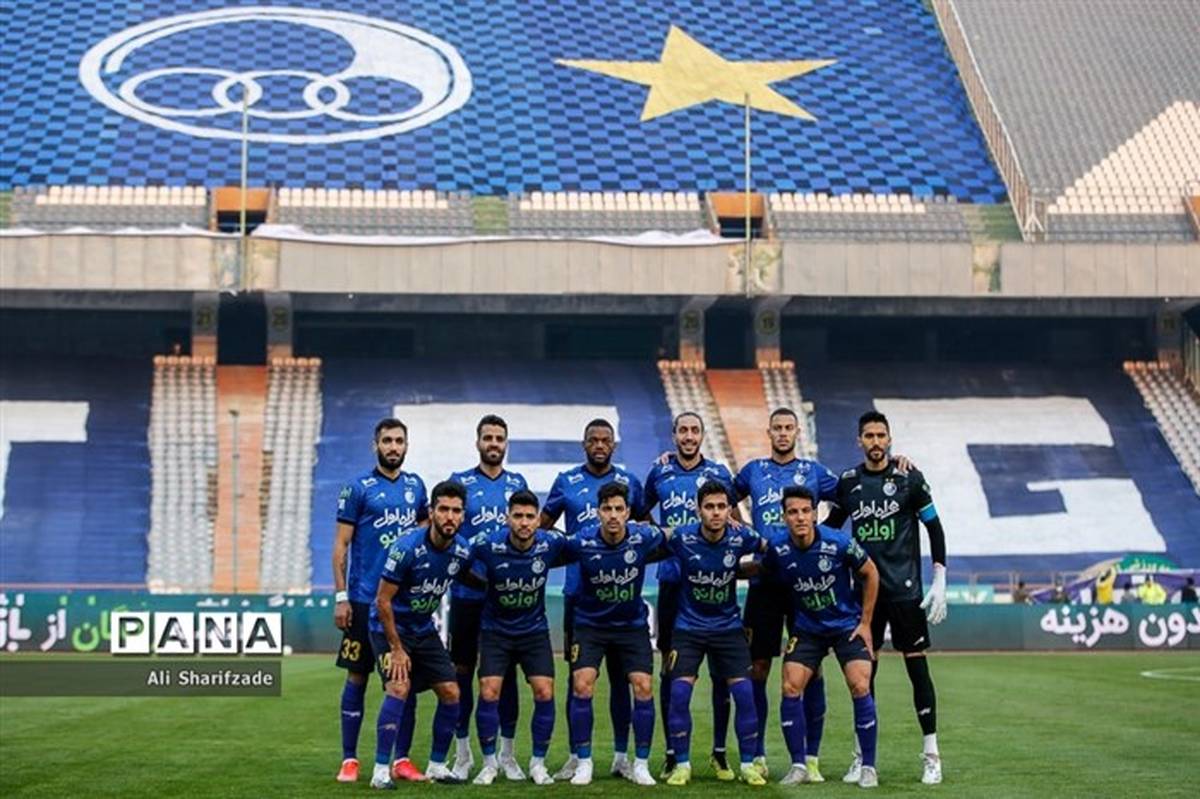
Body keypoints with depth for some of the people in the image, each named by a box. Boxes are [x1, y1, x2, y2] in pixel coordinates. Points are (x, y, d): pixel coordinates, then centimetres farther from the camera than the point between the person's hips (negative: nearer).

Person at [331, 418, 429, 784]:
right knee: (357, 677, 1)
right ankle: (349, 760, 9)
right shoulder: (358, 488, -4)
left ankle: (402, 759, 12)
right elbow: (341, 544, -4)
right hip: (365, 600, -4)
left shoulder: (415, 486, 9)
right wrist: (341, 597, -10)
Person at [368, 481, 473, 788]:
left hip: (424, 629, 6)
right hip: (390, 626, -6)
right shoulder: (407, 548, -26)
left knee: (450, 692, 0)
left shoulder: (462, 550, -9)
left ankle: (436, 765, 15)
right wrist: (396, 649, -18)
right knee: (399, 687, -23)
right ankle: (381, 770, -17)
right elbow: (383, 600, -21)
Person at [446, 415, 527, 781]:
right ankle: (462, 754, 13)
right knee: (462, 670, 3)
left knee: (507, 671, 5)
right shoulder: (460, 482, 3)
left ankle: (506, 754, 14)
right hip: (467, 592, -2)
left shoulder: (518, 484, 10)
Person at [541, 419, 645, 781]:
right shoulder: (565, 482, 6)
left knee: (620, 673, 3)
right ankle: (576, 755, 9)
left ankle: (621, 755, 10)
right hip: (578, 591, 0)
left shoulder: (629, 482, 7)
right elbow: (542, 527, 14)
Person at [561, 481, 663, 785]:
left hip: (632, 624, 1)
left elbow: (670, 539, 4)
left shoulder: (643, 537, -18)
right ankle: (583, 763, 1)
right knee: (582, 685, -14)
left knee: (643, 687, -9)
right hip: (590, 624, -1)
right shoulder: (582, 542, -21)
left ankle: (641, 765, 5)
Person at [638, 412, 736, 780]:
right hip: (672, 580, 1)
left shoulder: (719, 473, 3)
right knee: (670, 664, 3)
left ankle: (720, 752, 9)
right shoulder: (658, 473, 7)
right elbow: (641, 514, 22)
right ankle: (672, 753, 11)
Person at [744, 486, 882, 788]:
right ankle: (799, 765, 3)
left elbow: (870, 574, -6)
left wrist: (865, 622, -4)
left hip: (848, 624, -2)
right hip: (807, 627, 2)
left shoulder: (839, 542, -20)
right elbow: (763, 573, 9)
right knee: (790, 687, -11)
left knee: (860, 687, -16)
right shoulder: (778, 549, -15)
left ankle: (868, 766, -1)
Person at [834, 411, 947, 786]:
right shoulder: (847, 482, 6)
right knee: (864, 670, 5)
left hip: (904, 588, -3)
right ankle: (862, 756, 13)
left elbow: (935, 528, -1)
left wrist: (940, 582, -5)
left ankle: (931, 755, 4)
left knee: (917, 665, -2)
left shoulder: (908, 478, -3)